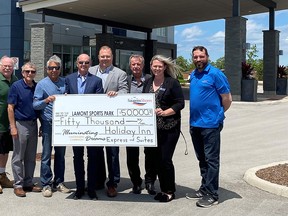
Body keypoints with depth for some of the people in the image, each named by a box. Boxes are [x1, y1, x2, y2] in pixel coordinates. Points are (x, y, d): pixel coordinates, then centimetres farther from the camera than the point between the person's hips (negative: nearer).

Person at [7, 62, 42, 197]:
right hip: (20, 124, -5)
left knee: (31, 157, 11)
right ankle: (18, 185, 11)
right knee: (18, 157, 3)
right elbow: (10, 108, -8)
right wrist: (13, 127, -13)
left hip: (33, 124, 5)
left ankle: (28, 183, 22)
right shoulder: (16, 86, -7)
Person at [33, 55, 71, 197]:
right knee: (46, 155, -2)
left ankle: (59, 182, 21)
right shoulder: (42, 84, -1)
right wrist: (46, 100, -23)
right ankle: (46, 184, 6)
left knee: (60, 154, 11)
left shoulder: (65, 82, 10)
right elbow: (35, 105, -6)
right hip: (48, 123, -4)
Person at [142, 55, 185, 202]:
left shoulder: (172, 83, -4)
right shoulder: (148, 82, 13)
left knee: (165, 159, -2)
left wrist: (165, 112, -19)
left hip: (168, 128, -5)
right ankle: (150, 179, 33)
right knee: (150, 155, 5)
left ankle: (168, 192, 14)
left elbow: (180, 103, -7)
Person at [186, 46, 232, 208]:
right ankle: (204, 189, 26)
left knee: (211, 160, -2)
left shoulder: (215, 74, -10)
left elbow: (227, 99, -8)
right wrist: (197, 115, 16)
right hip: (195, 123, 8)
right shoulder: (193, 75, 13)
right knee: (202, 159, 15)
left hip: (210, 124, -8)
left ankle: (212, 195, 4)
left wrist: (218, 114, 3)